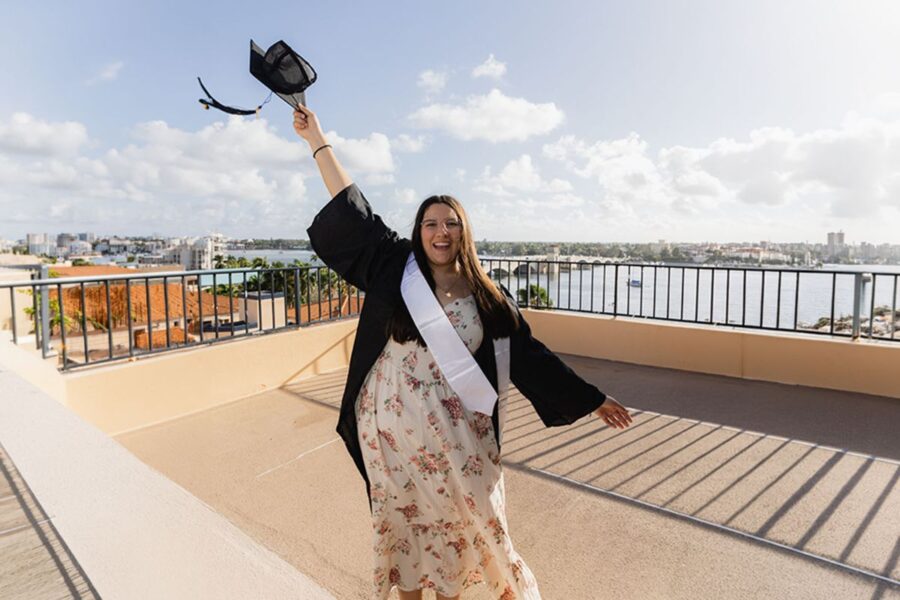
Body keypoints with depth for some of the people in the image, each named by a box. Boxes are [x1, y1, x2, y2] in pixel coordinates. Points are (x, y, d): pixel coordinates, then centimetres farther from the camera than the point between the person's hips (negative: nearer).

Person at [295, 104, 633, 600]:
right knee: (401, 519, 15)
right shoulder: (396, 270, -3)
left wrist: (592, 398, 1)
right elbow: (351, 210, -1)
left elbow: (528, 354, 1)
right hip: (394, 426, 0)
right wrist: (316, 138, 2)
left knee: (461, 518, 12)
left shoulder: (486, 297, -2)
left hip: (456, 431, 0)